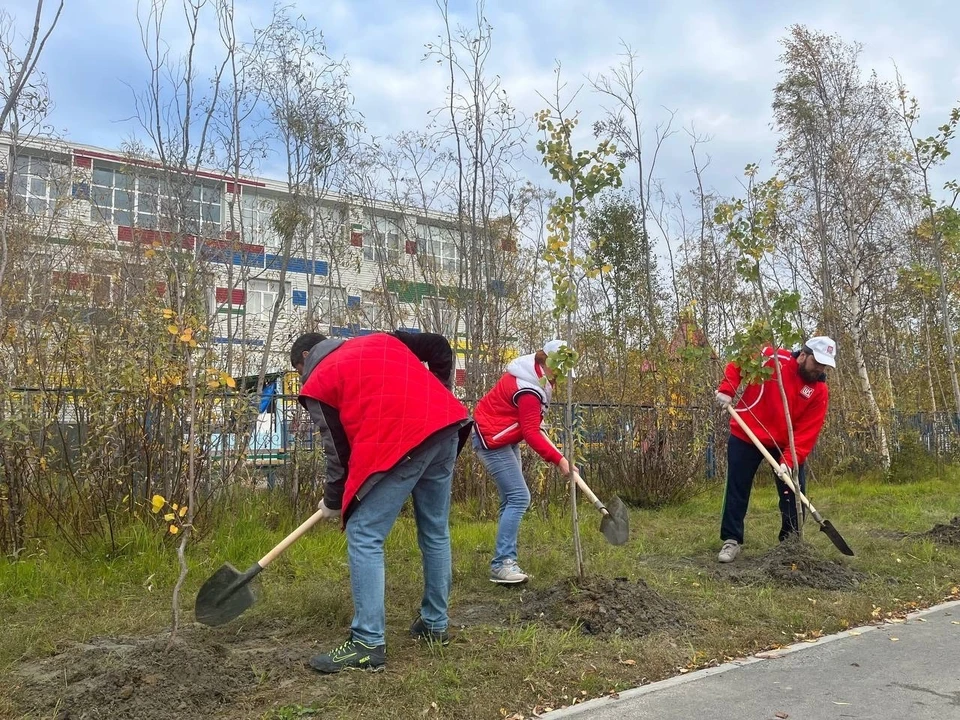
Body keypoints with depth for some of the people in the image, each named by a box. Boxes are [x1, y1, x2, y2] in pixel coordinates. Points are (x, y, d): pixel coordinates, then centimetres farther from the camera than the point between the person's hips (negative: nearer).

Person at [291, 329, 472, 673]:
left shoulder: (318, 382, 11)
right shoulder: (382, 340, 27)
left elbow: (338, 449, 7)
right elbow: (440, 346, 24)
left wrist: (333, 501, 21)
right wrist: (440, 395, 30)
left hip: (401, 444, -7)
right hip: (446, 425, 7)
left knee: (363, 537, 1)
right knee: (435, 532, 19)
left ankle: (368, 644, 1)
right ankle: (435, 624, 30)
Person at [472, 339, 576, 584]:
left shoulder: (535, 373, 2)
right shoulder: (529, 389, -27)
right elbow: (531, 433, -26)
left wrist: (537, 424, 7)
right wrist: (558, 460, -25)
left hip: (506, 438, 10)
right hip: (493, 441, -10)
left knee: (512, 500, 8)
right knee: (519, 498, -14)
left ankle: (506, 560, 11)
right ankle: (501, 564, -13)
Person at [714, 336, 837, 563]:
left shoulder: (819, 391, -11)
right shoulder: (772, 359, -16)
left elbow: (808, 431, -17)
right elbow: (737, 363, 0)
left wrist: (790, 460, -27)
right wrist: (727, 389, -14)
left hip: (785, 444, 2)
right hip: (745, 437, -2)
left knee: (793, 492, 5)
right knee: (737, 489, 3)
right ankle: (732, 541, 13)